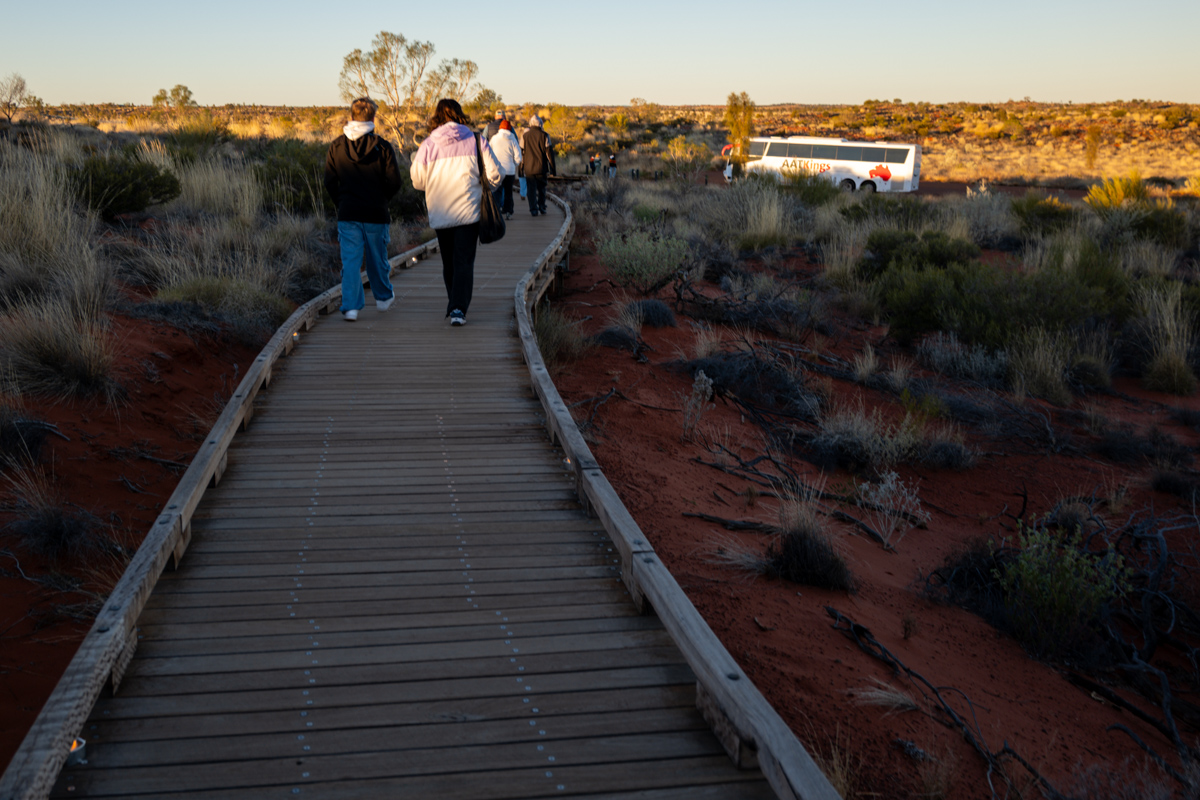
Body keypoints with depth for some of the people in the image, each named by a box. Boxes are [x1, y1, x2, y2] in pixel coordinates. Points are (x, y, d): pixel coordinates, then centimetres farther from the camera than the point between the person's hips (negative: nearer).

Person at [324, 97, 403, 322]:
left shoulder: (336, 146, 0)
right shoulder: (383, 147, -6)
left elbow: (329, 183, 2)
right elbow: (394, 182, -8)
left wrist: (342, 204, 14)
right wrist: (381, 199, 10)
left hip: (347, 214, 1)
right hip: (376, 214, -1)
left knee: (350, 261, 2)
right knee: (377, 259, 15)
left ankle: (350, 307, -6)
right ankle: (383, 298, 33)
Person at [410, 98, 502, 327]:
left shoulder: (427, 145, -2)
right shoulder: (476, 141, -3)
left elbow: (417, 181, 2)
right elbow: (495, 173, -2)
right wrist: (485, 187, 18)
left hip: (439, 214, 2)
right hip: (468, 211, -2)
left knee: (449, 263, 16)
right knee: (464, 262, -2)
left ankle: (454, 306, 26)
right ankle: (459, 308, -16)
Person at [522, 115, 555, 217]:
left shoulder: (525, 135, 2)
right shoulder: (544, 135, -4)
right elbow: (549, 152, -4)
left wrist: (521, 166, 17)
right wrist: (552, 167, 1)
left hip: (529, 167, 1)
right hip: (541, 167, -1)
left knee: (531, 189, 3)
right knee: (541, 187, 15)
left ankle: (533, 209, -5)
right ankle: (542, 207, 14)